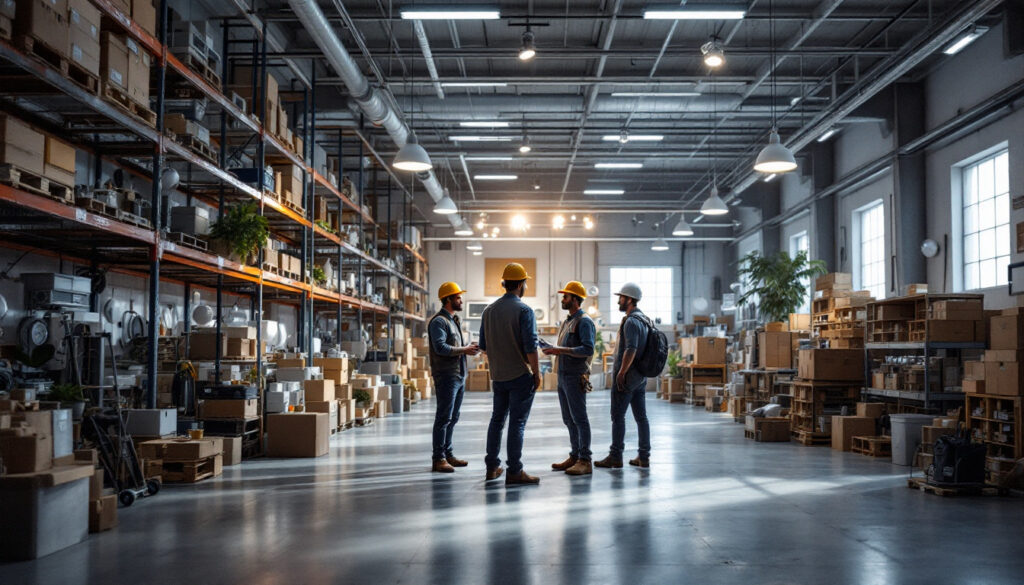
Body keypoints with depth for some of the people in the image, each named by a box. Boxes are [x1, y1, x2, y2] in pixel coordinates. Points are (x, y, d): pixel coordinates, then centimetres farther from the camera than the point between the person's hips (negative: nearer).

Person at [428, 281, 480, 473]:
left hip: (459, 375, 10)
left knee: (452, 418, 12)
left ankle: (447, 455, 19)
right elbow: (441, 347, -22)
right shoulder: (439, 321, -10)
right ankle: (438, 459, -5)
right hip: (446, 376, -10)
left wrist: (468, 348, 5)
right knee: (444, 418, -8)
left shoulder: (453, 320, 20)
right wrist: (464, 350, -15)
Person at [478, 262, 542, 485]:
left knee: (497, 419, 15)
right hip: (520, 374, -6)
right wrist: (537, 374, -7)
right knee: (517, 423, -3)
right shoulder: (523, 310, -13)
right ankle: (514, 472, -1)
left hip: (497, 375, 6)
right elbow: (530, 347, -16)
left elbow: (483, 345, 11)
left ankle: (492, 467, 20)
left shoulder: (489, 310, 6)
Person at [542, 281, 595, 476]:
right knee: (569, 420, 13)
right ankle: (574, 457, 20)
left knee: (579, 418, -7)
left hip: (575, 377, -10)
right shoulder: (567, 321, 18)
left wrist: (562, 350, -22)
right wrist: (554, 350, 6)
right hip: (563, 376, 10)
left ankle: (585, 461, -5)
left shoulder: (584, 321, -11)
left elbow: (588, 350, -20)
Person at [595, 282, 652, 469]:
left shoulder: (631, 321, -16)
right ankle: (644, 457, 11)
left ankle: (615, 456, 0)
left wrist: (621, 373, -20)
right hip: (641, 377, 9)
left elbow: (630, 350, -25)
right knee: (641, 416, 8)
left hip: (627, 376, -9)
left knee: (618, 416, -3)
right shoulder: (645, 320, 14)